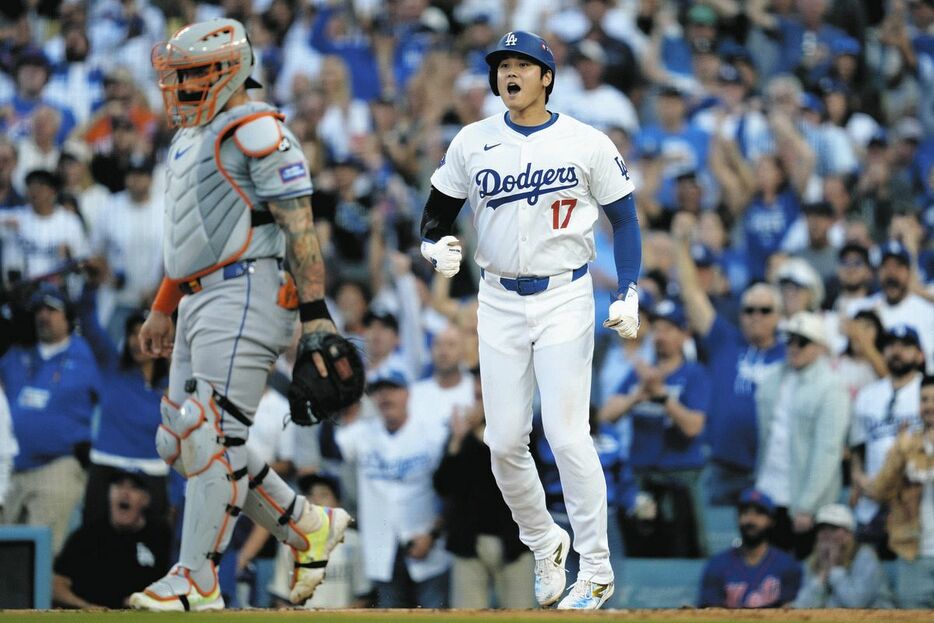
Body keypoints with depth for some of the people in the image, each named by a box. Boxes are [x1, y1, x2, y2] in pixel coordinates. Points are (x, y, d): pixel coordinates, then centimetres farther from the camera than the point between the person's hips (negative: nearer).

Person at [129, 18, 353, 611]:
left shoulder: (256, 131, -10)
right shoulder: (194, 137, 20)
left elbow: (299, 227, -14)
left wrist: (316, 312, -20)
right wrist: (163, 310, 32)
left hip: (247, 295, -10)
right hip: (204, 299, 10)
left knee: (212, 436, -13)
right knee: (184, 441, 8)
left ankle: (197, 581, -12)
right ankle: (308, 527, 19)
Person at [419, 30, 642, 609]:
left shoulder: (587, 144, -3)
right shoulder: (472, 143, 4)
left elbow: (625, 219, 3)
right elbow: (437, 213, 12)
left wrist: (628, 295, -7)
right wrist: (438, 246, -12)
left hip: (565, 300, -3)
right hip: (499, 302, 3)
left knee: (567, 436, -12)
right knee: (505, 442, 1)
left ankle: (597, 571, -4)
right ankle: (544, 544, 24)